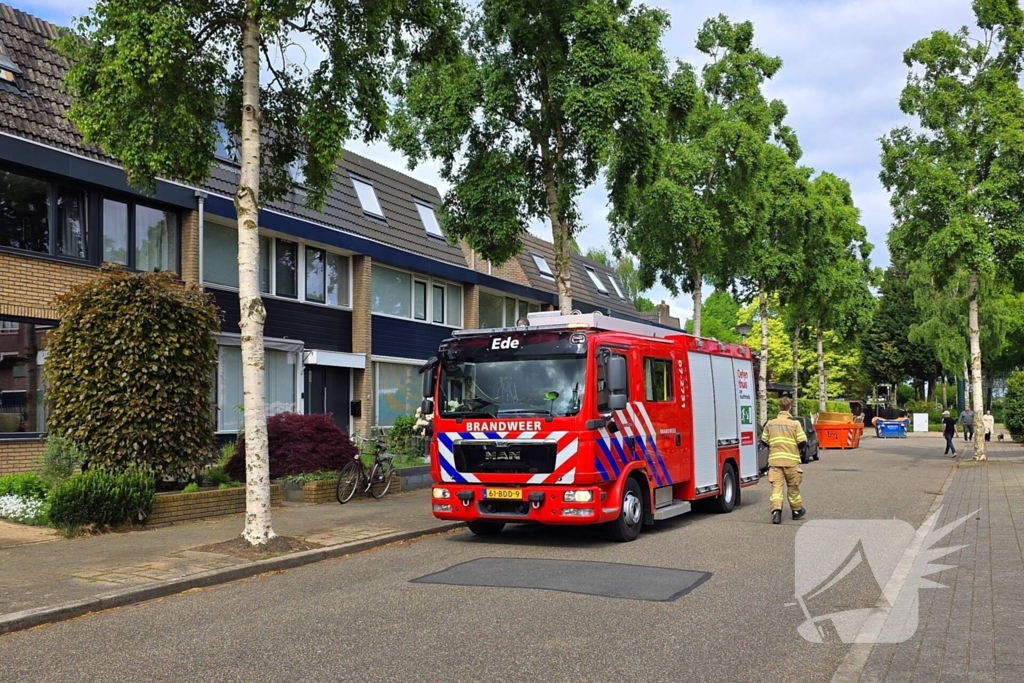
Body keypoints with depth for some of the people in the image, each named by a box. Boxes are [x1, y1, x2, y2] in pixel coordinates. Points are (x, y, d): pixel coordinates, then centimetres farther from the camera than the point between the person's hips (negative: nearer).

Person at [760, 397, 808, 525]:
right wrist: (801, 449, 14)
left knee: (776, 486, -3)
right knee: (793, 487, 13)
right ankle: (797, 511, 29)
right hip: (791, 459, -1)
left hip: (774, 459, 1)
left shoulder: (770, 424, 6)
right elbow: (802, 442, -7)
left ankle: (776, 511, -20)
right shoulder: (795, 423, -4)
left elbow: (764, 440, 13)